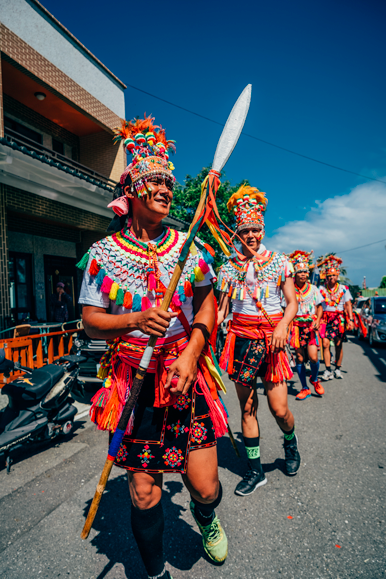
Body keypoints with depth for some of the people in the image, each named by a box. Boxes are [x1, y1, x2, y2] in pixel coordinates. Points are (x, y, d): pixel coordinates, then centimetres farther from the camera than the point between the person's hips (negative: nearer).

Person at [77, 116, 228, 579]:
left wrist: (191, 353, -8)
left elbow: (206, 301, 6)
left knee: (204, 485, 5)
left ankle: (205, 517, 45)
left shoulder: (189, 246, 3)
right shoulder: (103, 253, -2)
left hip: (186, 374, 1)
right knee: (143, 491, 10)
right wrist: (136, 321, -20)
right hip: (133, 381, 0)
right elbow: (91, 322, -1)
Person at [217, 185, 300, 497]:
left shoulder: (279, 261, 3)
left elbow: (292, 302, 2)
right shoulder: (229, 267, 7)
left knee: (279, 409, 1)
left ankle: (291, 442, 38)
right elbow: (222, 309, 7)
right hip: (241, 339, 2)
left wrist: (283, 325, -17)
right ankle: (255, 470, 26)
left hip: (272, 338, -1)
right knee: (247, 407, 8)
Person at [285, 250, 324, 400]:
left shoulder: (313, 289, 4)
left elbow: (319, 307, 11)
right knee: (299, 358, 3)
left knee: (313, 357, -11)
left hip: (311, 325, 0)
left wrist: (317, 320, -5)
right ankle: (305, 388, 18)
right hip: (296, 325, 0)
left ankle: (314, 379, 21)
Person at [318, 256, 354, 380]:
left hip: (339, 318, 1)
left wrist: (350, 319, -6)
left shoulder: (343, 289, 7)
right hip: (325, 318, -1)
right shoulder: (321, 289, 4)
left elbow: (348, 305, 4)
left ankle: (337, 369, 17)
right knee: (325, 343, -10)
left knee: (338, 344, 4)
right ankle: (328, 370, -4)